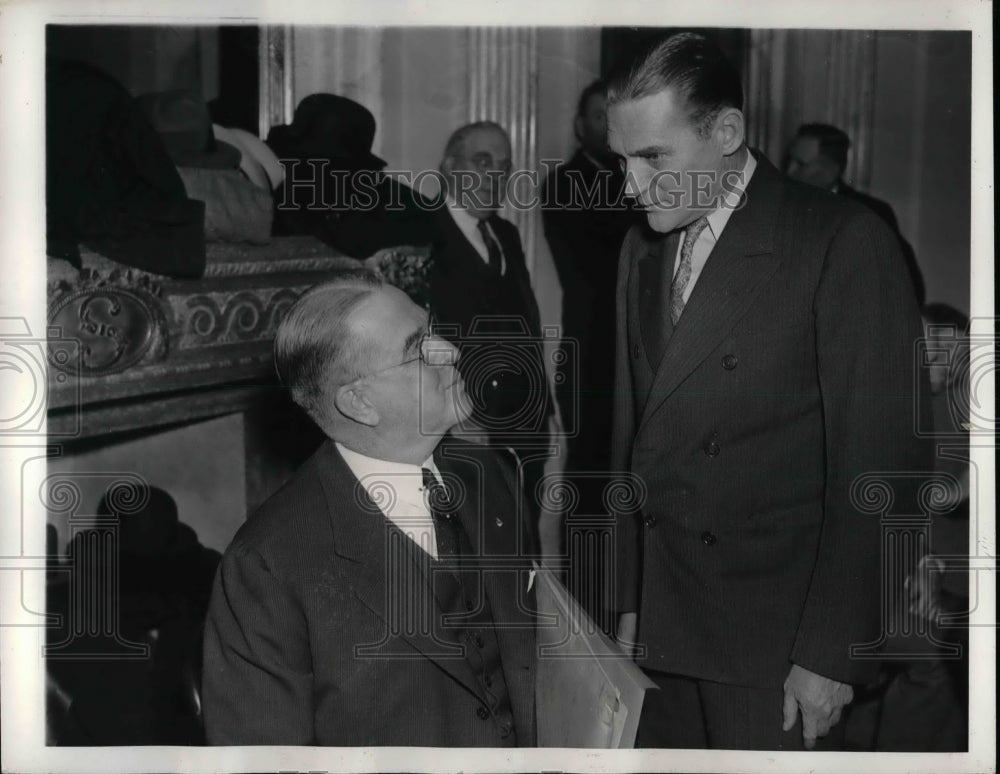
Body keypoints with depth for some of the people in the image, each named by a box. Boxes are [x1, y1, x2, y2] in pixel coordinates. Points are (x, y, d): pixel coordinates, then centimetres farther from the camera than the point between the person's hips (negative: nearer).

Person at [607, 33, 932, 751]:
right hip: (663, 625, 5)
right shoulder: (643, 248, 9)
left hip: (773, 638, -5)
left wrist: (832, 655, -13)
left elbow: (880, 467, -13)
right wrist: (629, 599, 10)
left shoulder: (844, 242, -12)